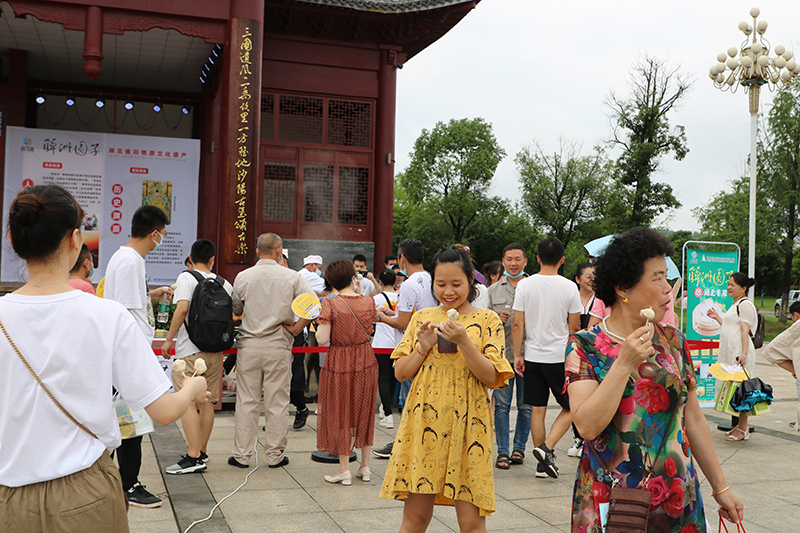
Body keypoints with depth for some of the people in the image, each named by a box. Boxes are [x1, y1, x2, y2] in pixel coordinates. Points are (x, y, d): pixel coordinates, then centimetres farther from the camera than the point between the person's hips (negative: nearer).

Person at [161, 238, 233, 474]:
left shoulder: (187, 278, -5)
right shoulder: (224, 284, 8)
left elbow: (182, 308, -18)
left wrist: (169, 339, -11)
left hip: (190, 350, -6)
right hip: (215, 350, 6)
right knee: (207, 403, 12)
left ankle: (193, 457, -9)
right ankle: (201, 452, 21)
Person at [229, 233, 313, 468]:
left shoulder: (243, 277, -1)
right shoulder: (291, 277, -4)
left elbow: (236, 310, 10)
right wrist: (297, 328, -2)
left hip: (249, 345, 1)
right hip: (279, 346, -1)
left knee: (246, 401, 8)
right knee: (277, 402, 7)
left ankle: (241, 455, 14)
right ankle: (275, 455, 14)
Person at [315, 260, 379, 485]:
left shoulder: (330, 305, -14)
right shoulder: (368, 302, -3)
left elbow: (322, 339, -18)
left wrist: (318, 324, 2)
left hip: (339, 363, -3)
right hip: (366, 361, 4)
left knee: (341, 413, 7)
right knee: (364, 411, 15)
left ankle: (344, 469, 12)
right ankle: (365, 466, 22)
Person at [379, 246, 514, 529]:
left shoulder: (487, 320, 1)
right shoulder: (422, 318, 9)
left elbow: (492, 378, -6)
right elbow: (400, 373, 9)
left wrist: (463, 341, -18)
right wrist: (423, 347, -8)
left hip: (466, 426, -2)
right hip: (424, 422, 2)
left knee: (472, 521, 0)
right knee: (415, 516, 6)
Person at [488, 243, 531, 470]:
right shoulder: (493, 290, 11)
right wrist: (498, 320, -8)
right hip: (502, 354, 1)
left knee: (525, 405, 5)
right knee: (502, 404, 1)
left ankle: (519, 448, 19)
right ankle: (502, 451, 8)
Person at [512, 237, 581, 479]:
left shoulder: (524, 285, -4)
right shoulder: (569, 287, -7)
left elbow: (517, 324, -4)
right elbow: (574, 327, -1)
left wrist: (517, 355, 4)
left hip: (533, 356, 2)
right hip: (561, 357, -2)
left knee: (537, 409, 9)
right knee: (570, 407, 11)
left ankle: (542, 463, 15)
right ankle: (546, 448, -6)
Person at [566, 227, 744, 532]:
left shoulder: (673, 341, 4)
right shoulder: (585, 345, -9)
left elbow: (693, 419, 10)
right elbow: (586, 425, -20)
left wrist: (720, 487, 12)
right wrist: (624, 363, -25)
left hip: (677, 500, 4)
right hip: (608, 502, -4)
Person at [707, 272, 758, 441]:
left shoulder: (745, 304, -10)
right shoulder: (736, 304, 19)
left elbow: (745, 330, -18)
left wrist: (744, 354, -24)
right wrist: (717, 317, 27)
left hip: (739, 352, -10)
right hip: (730, 351, 10)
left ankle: (743, 429, -1)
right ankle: (739, 425, 19)